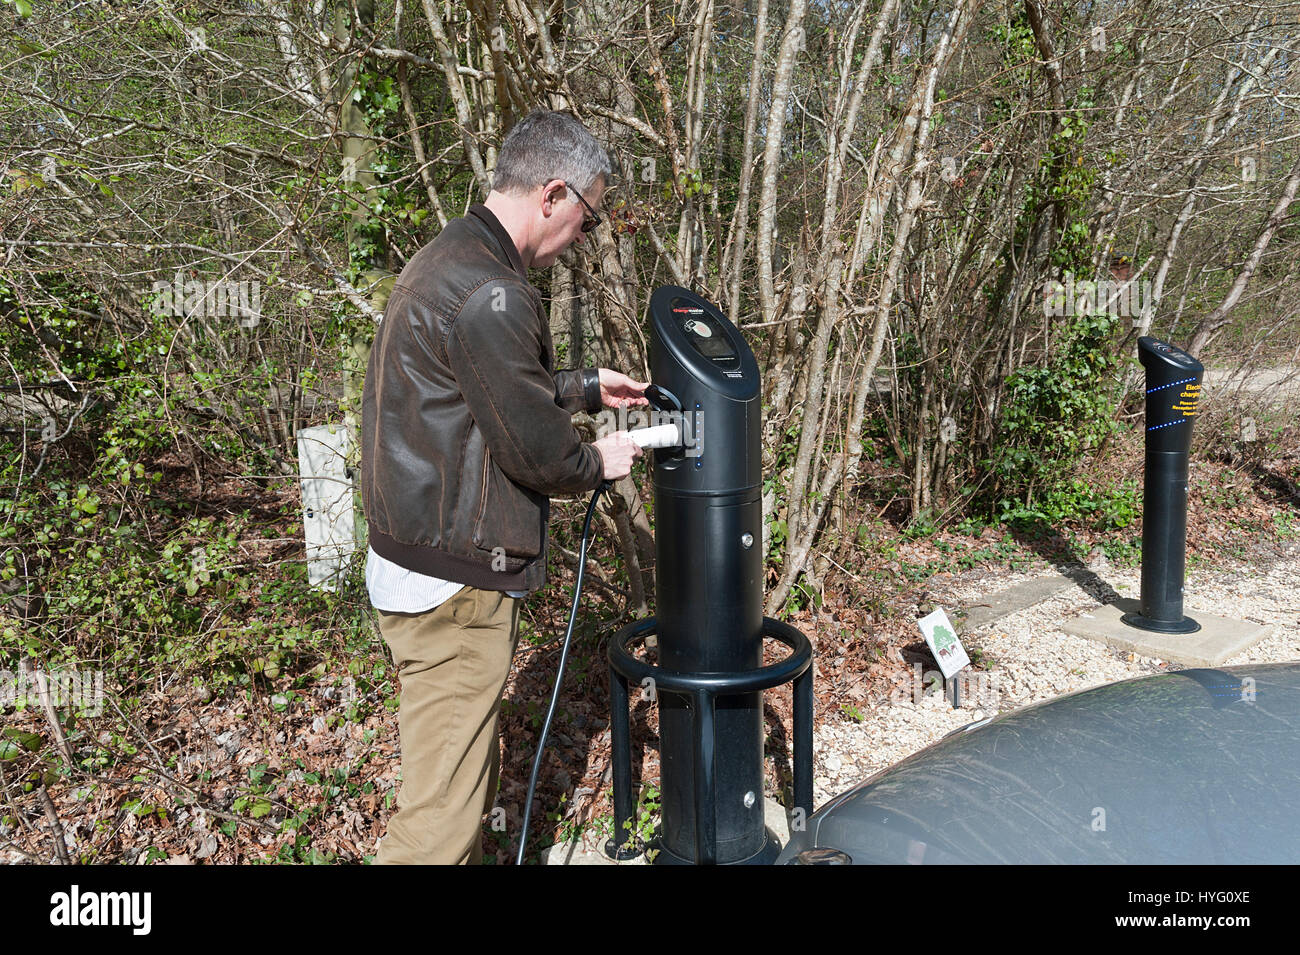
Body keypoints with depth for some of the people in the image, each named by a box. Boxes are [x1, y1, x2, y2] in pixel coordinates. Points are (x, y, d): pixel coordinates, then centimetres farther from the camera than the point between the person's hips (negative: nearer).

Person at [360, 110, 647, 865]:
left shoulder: (450, 258, 12)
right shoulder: (491, 294, -22)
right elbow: (534, 449, -18)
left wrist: (587, 387, 21)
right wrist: (598, 463, 1)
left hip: (415, 553, 11)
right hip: (453, 585, -11)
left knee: (472, 765, 25)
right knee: (443, 809, 1)